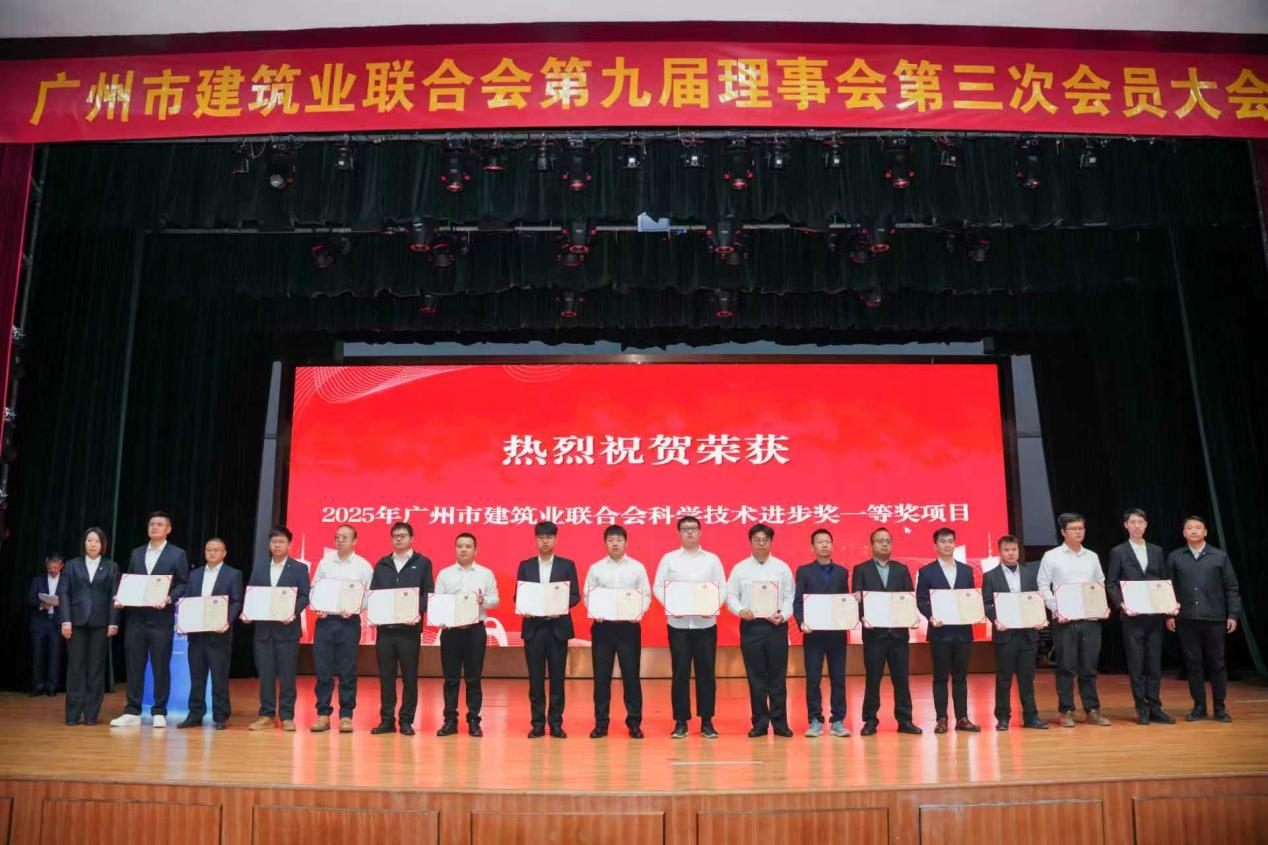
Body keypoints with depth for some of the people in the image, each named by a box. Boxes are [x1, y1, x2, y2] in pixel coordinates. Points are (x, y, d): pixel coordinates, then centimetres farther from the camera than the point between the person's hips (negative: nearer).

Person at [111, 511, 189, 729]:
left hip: (161, 618, -4)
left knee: (161, 666, 1)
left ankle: (159, 712, 8)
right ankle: (132, 712, 13)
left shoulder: (177, 554, 2)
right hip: (135, 617, 4)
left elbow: (184, 584, -1)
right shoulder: (136, 553, 15)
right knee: (134, 665, 6)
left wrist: (169, 599, -16)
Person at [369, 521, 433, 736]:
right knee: (386, 676, 6)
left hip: (409, 628, -3)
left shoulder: (422, 563, 5)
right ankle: (387, 720, 14)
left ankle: (406, 720, 9)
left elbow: (428, 593, 0)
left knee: (409, 676, 2)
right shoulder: (382, 564, 15)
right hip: (385, 627, 3)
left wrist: (419, 612, -16)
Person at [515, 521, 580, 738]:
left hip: (558, 627, -1)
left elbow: (575, 596, 2)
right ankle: (537, 723, 12)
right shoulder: (525, 565, 9)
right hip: (533, 627, 1)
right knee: (535, 677, 4)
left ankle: (556, 723, 10)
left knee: (557, 677, 3)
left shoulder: (567, 565, 5)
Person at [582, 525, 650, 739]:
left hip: (629, 625, -1)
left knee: (631, 674, 1)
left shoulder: (637, 567, 6)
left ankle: (634, 722, 11)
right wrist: (594, 612, -14)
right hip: (602, 625, 1)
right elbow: (588, 596, 5)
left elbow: (646, 595, 3)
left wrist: (640, 612, -15)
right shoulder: (595, 569, 7)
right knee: (601, 675, 4)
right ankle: (601, 723, 13)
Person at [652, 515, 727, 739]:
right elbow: (658, 586, 3)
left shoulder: (712, 559, 9)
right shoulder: (669, 558, 7)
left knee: (706, 672, 3)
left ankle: (707, 722, 12)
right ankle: (680, 722, 10)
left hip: (705, 623, 1)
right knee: (680, 673, 1)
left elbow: (722, 588, 5)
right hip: (678, 623, -1)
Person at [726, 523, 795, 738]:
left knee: (778, 677, 3)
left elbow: (790, 596, 4)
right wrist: (741, 610, -13)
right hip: (750, 626, 0)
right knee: (755, 677, 5)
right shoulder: (740, 568, 6)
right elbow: (731, 596, 5)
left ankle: (780, 722, 11)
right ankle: (760, 723, 13)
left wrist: (783, 615, -11)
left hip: (776, 626, 0)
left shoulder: (782, 567, 6)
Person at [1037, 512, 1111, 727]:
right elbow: (1043, 586, -2)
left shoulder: (1092, 557, 13)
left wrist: (1104, 607, 0)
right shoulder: (1051, 556, 0)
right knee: (1066, 667, 0)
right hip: (1065, 620, -3)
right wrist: (1055, 609, -13)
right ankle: (1066, 711, 7)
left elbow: (1101, 585, 17)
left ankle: (1092, 710, 14)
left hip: (1091, 619, 3)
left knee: (1089, 667, 7)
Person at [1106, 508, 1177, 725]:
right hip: (1132, 615, -3)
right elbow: (1111, 584, 0)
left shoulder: (1157, 551, 13)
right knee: (1136, 664, 1)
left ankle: (1154, 707, 12)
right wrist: (1122, 605, -14)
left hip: (1154, 615, 3)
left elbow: (1164, 581, 13)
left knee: (1154, 663, 5)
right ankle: (1141, 708, 8)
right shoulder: (1118, 552, 2)